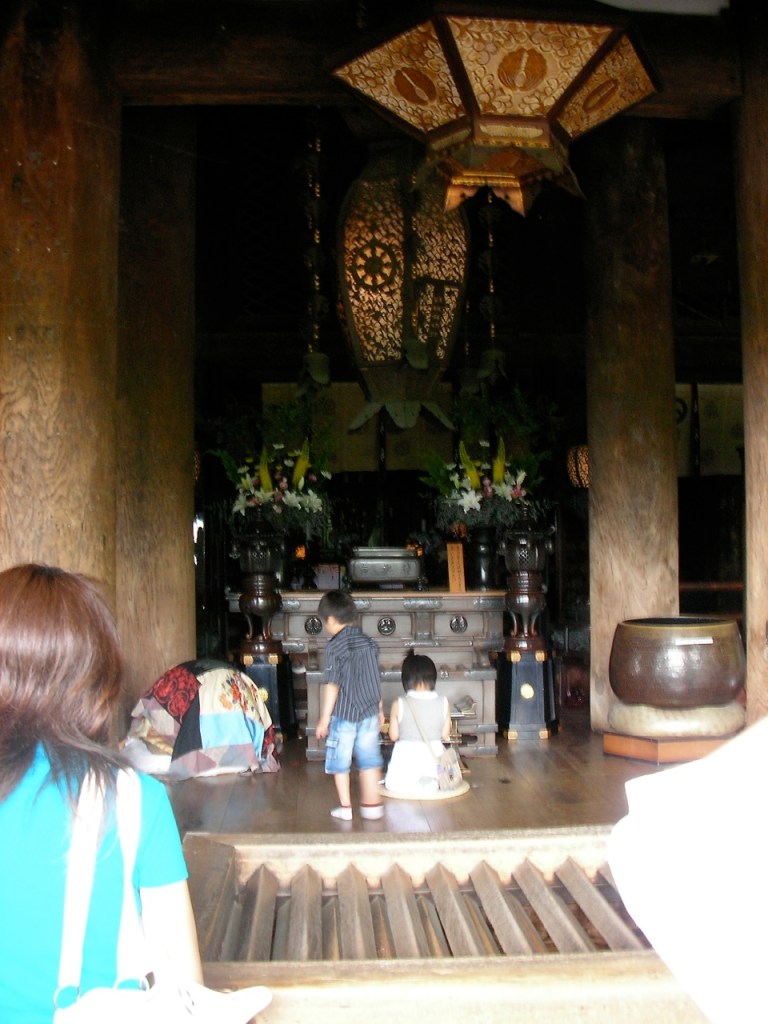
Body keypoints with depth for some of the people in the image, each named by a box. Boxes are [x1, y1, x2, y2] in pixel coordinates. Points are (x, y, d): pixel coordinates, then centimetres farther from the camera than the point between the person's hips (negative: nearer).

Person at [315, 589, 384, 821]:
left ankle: (345, 807, 15)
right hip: (369, 712, 5)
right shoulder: (369, 643, 4)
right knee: (369, 759, 12)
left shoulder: (335, 647, -14)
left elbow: (332, 686, -14)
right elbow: (376, 680, 11)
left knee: (340, 762, 9)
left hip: (343, 715, -5)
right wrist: (379, 709, 21)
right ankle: (372, 804, 14)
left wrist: (324, 719, -8)